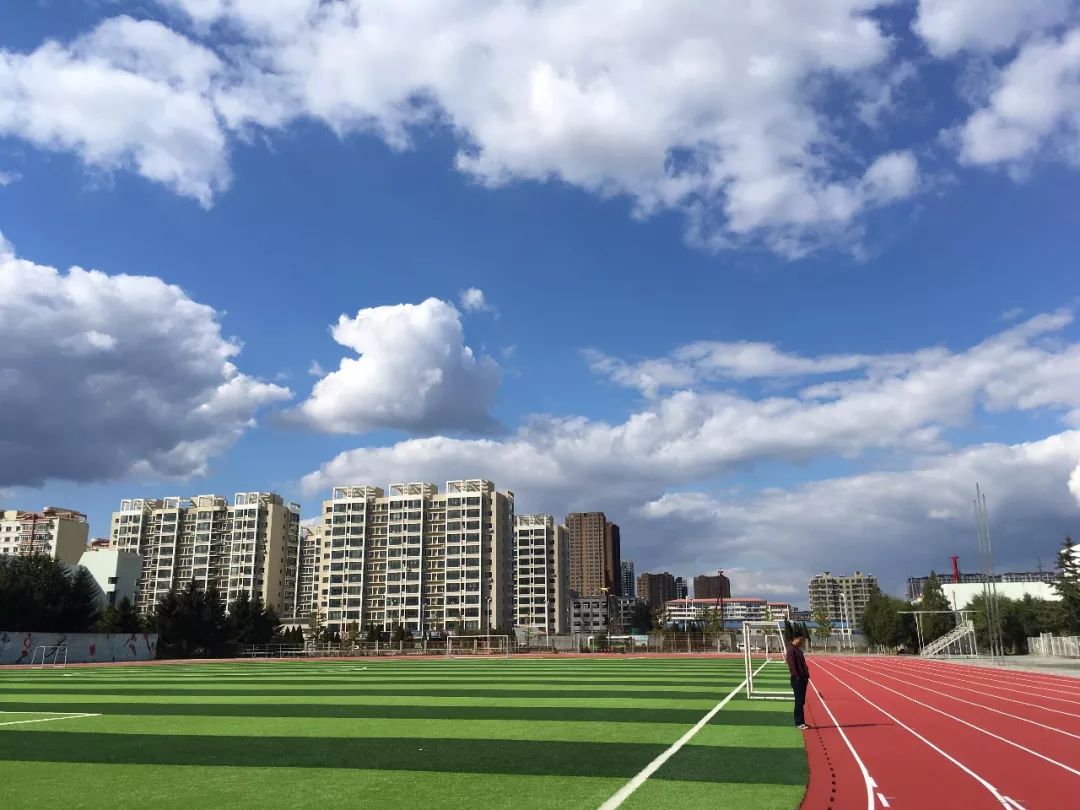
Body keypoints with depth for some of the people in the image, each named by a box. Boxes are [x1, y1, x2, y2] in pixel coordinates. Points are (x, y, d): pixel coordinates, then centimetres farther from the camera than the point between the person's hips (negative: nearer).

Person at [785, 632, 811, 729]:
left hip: (803, 679, 9)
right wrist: (797, 676, -21)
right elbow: (792, 665, -19)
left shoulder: (798, 649, 16)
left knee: (801, 702, 13)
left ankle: (801, 722, 19)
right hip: (797, 679, -9)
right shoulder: (791, 650, -13)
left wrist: (806, 676, 13)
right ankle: (799, 722, 1)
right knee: (799, 702, -5)